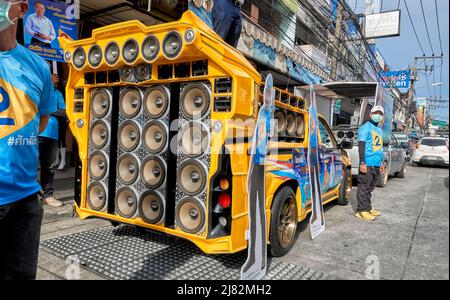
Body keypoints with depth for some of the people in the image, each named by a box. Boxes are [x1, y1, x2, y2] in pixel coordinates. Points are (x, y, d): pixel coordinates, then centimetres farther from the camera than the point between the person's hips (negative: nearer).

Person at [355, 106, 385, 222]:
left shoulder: (379, 129, 20)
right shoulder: (366, 128, -6)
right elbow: (361, 146, -13)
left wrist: (381, 163, 25)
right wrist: (362, 163, -19)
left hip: (376, 164, 8)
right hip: (367, 164, -8)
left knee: (370, 188, 13)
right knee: (364, 187, -5)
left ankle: (368, 208, 21)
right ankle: (362, 210, 0)